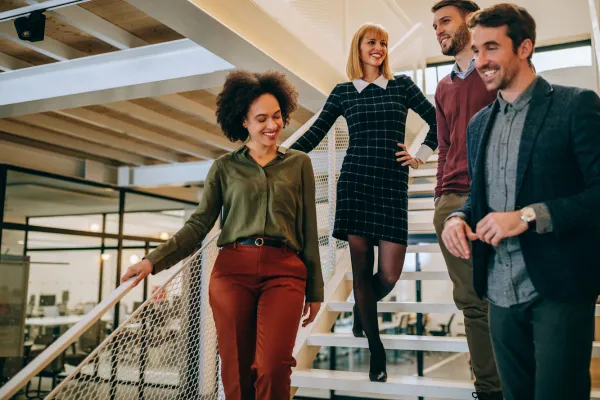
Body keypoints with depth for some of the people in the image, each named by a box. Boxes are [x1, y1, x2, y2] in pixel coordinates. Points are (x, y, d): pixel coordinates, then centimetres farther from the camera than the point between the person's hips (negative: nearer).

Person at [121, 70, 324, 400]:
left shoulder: (299, 163, 11)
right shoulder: (224, 167, 11)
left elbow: (308, 230, 11)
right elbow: (199, 224, 5)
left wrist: (314, 290, 10)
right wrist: (154, 261, -8)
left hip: (284, 272, 0)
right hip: (232, 269, 1)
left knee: (272, 369, -17)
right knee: (236, 372, 4)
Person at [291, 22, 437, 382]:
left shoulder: (402, 85, 10)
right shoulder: (343, 92, 10)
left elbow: (438, 120, 14)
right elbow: (315, 134, 6)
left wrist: (422, 155, 6)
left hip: (393, 185, 0)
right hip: (355, 182, 0)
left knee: (389, 274, -4)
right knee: (362, 268, 1)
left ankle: (362, 310, 33)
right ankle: (376, 351, 17)